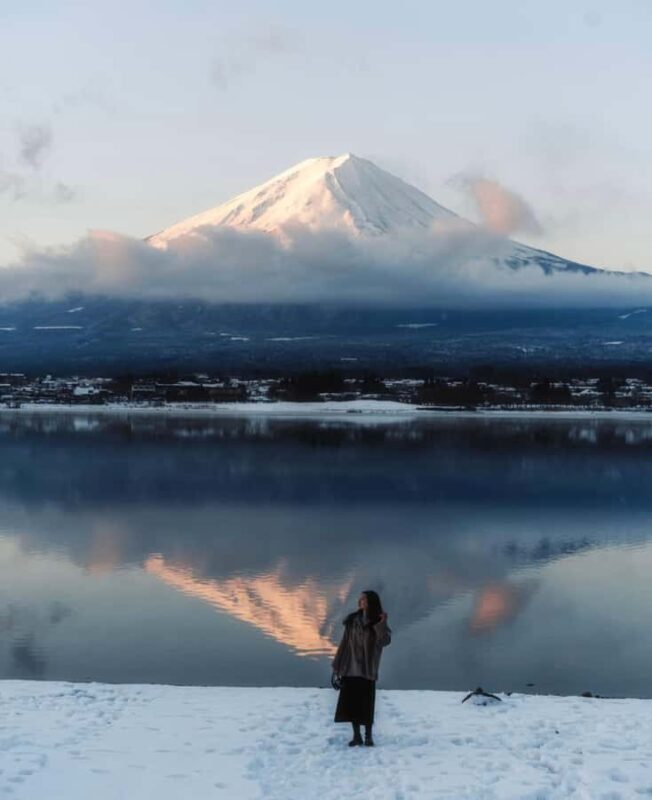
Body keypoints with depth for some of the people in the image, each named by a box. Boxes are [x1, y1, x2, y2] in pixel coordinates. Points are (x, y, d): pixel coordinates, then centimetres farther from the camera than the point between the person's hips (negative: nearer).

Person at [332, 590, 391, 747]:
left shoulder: (377, 622, -2)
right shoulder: (352, 620, 7)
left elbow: (384, 641, -18)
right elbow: (345, 642, 9)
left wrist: (382, 624, -30)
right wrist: (337, 665, 7)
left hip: (367, 669, -3)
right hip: (350, 667, 3)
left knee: (366, 703, -1)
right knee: (351, 702, 2)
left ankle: (368, 736, 9)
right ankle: (356, 735, 10)